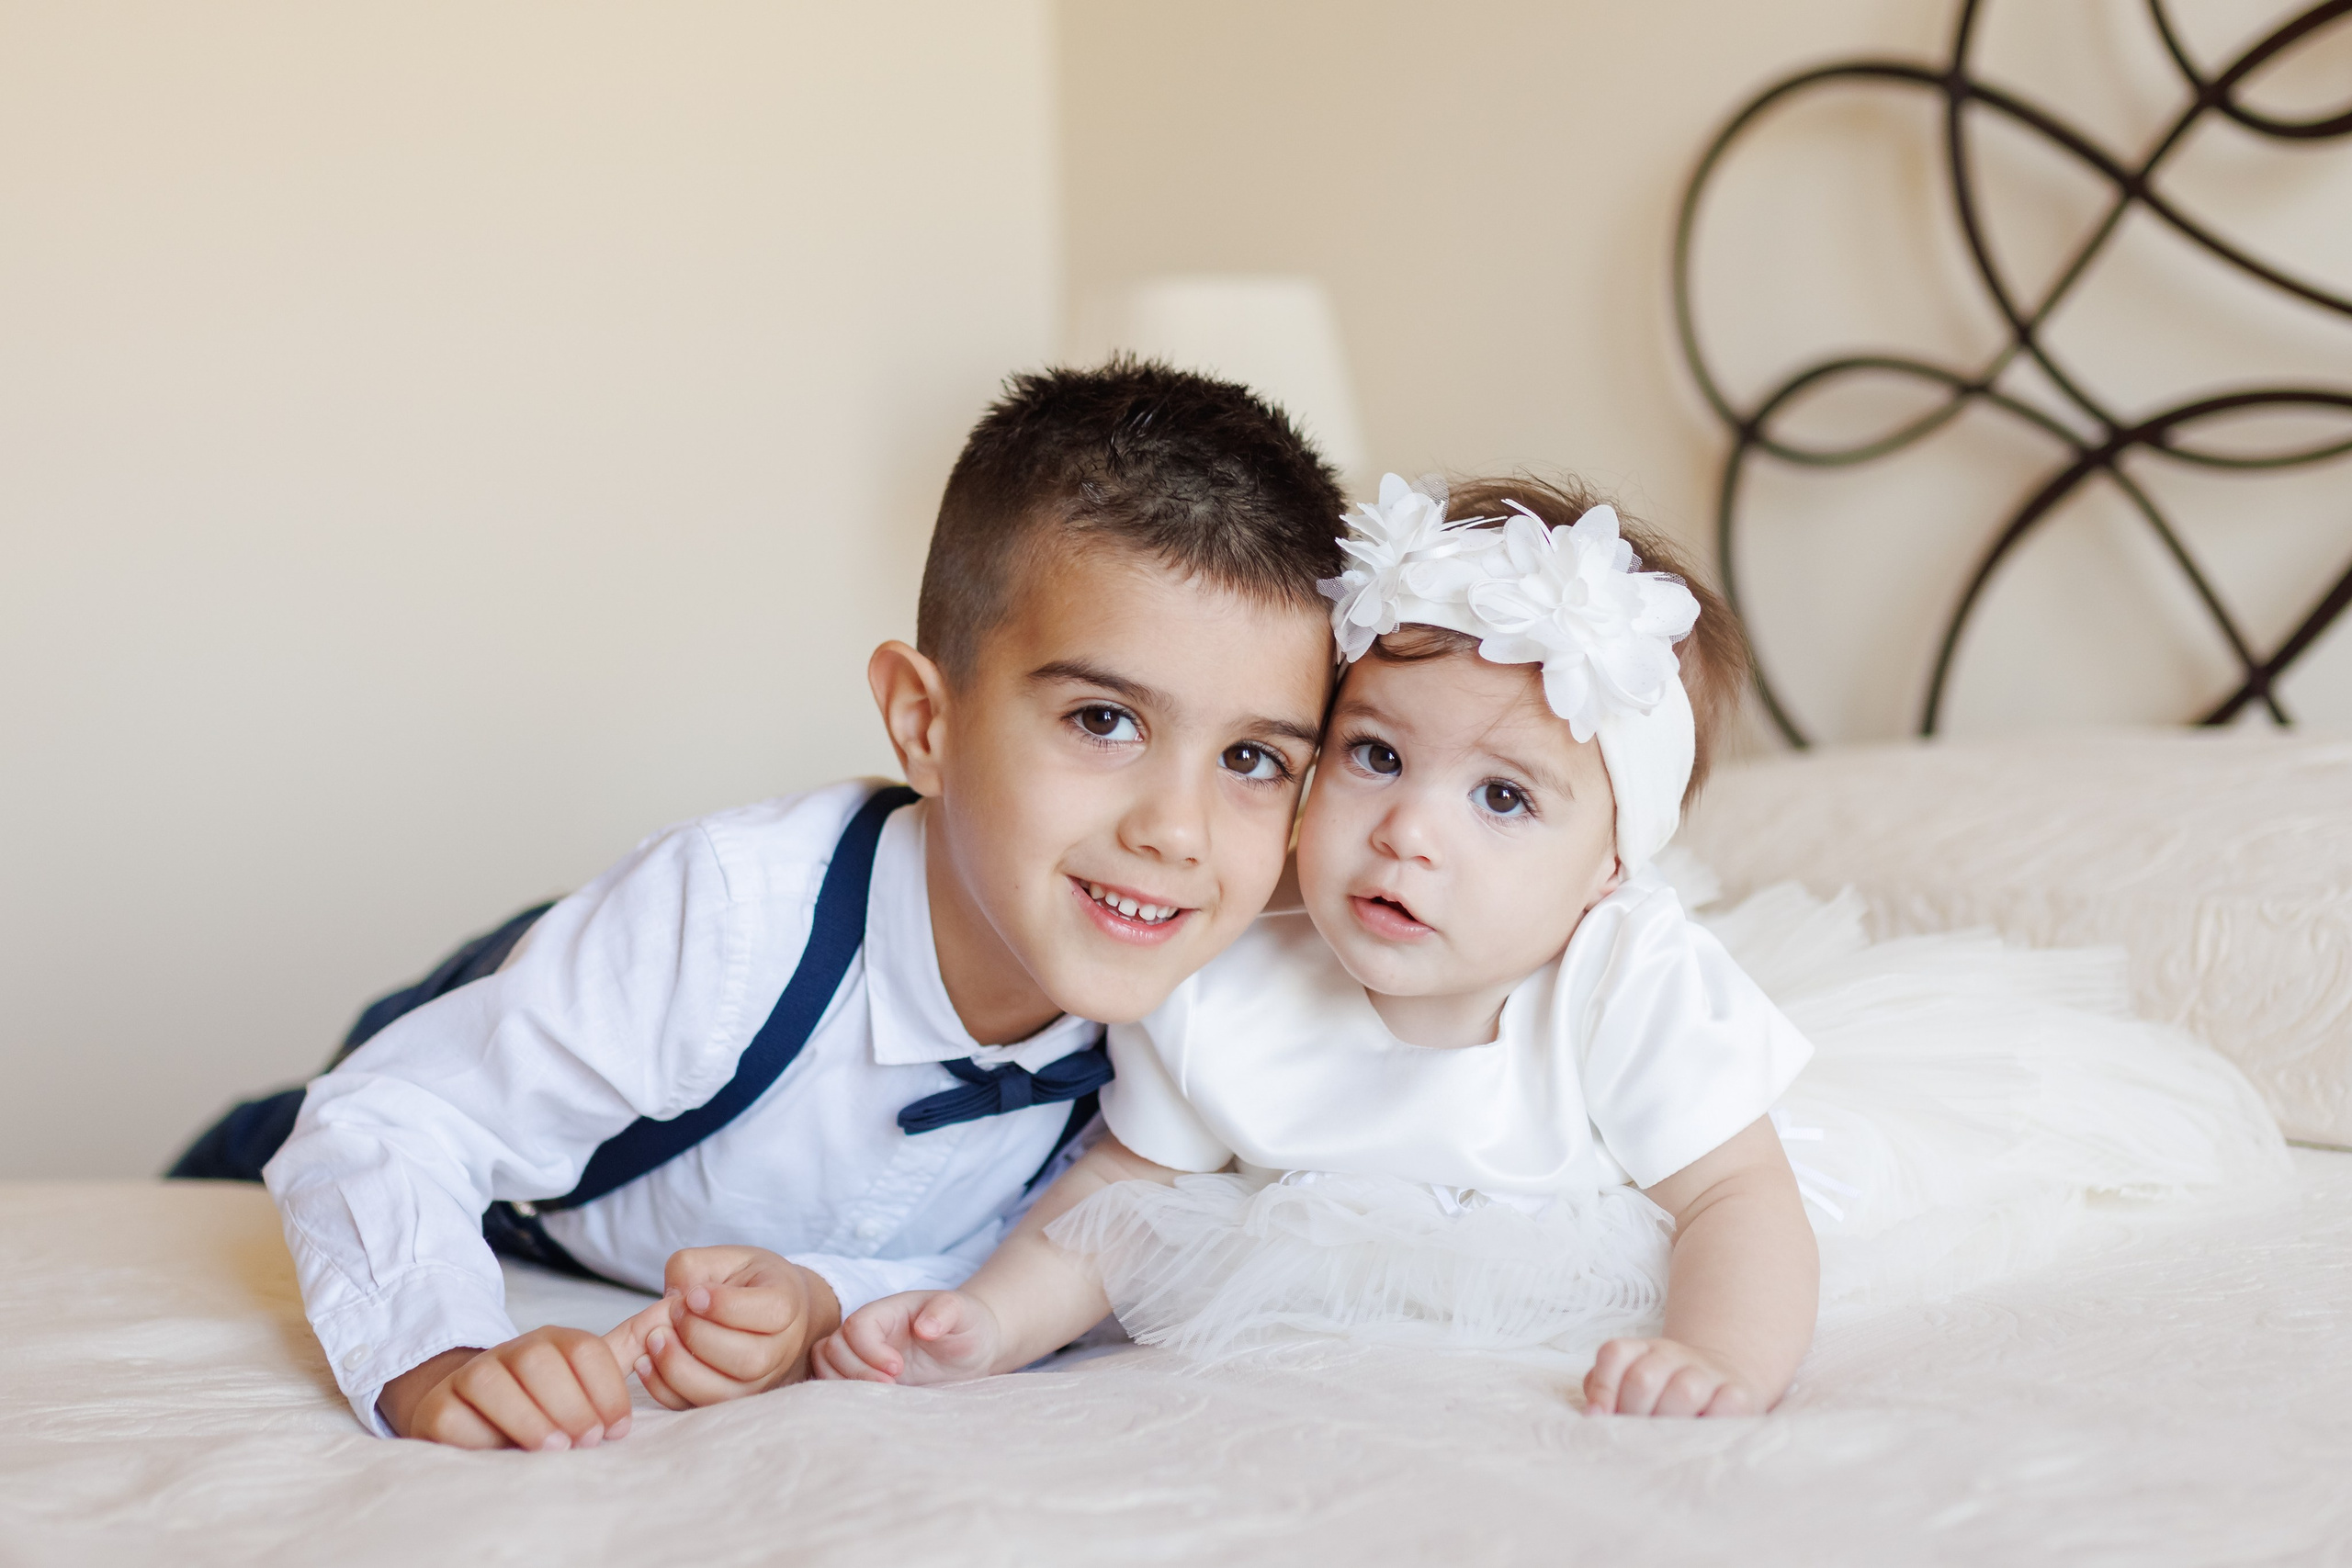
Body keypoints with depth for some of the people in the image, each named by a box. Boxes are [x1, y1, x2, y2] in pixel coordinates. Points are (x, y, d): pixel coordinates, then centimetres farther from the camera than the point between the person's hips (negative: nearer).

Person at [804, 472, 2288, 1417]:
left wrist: (1723, 1359, -54)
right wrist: (989, 1319, -35)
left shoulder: (1631, 992, -36)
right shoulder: (1227, 1007, -30)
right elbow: (1118, 1197, -19)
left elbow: (1738, 1199, -33)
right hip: (1351, 1287, 2)